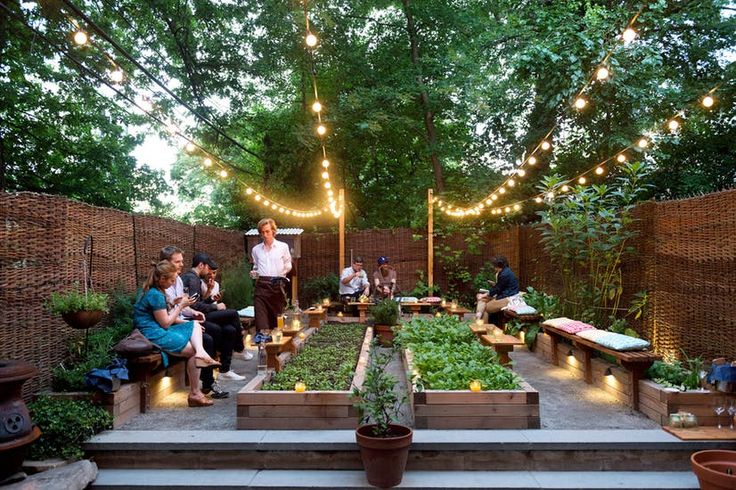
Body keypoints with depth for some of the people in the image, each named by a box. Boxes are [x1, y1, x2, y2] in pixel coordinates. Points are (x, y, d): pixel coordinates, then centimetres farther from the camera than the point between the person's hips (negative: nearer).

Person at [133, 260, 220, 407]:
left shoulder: (155, 292, 15)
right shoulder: (155, 295, -16)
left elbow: (165, 316, 19)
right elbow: (165, 323, -14)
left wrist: (187, 323, 10)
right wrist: (180, 306, -4)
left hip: (159, 332, 10)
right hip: (154, 336, -10)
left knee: (195, 325, 3)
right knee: (193, 352, -8)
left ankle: (201, 352, -19)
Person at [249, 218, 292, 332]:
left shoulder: (283, 247, 7)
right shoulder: (256, 249, 15)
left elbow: (288, 266, 12)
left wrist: (283, 272, -7)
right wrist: (254, 273, 5)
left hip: (277, 285, -1)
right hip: (261, 285, 1)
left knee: (277, 318, 4)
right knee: (260, 319, -10)